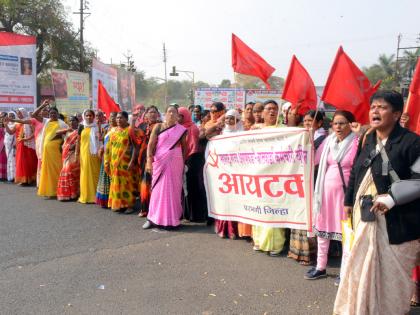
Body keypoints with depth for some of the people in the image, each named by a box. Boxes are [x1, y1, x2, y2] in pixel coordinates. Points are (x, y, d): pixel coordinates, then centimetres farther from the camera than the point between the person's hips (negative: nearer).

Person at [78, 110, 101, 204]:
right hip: (84, 153, 2)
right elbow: (78, 141, 8)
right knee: (85, 173, 5)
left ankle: (94, 196, 8)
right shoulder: (81, 127, 7)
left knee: (94, 173, 1)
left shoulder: (97, 127, 3)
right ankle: (85, 196, 14)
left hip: (94, 154, -1)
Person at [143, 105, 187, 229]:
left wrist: (183, 162, 6)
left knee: (174, 190, 3)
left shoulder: (181, 130, 6)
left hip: (176, 162, 1)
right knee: (158, 189, 2)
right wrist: (149, 160, -14)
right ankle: (153, 218, 9)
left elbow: (184, 147, 12)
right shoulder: (158, 127, 2)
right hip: (160, 161, -1)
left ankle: (172, 218, 12)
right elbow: (151, 144, -4)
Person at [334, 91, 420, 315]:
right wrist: (349, 201, 19)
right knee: (363, 267, 17)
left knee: (391, 272, 6)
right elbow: (356, 172, 17)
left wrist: (392, 198, -24)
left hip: (396, 221, -6)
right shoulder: (367, 140, 8)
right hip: (365, 216, 6)